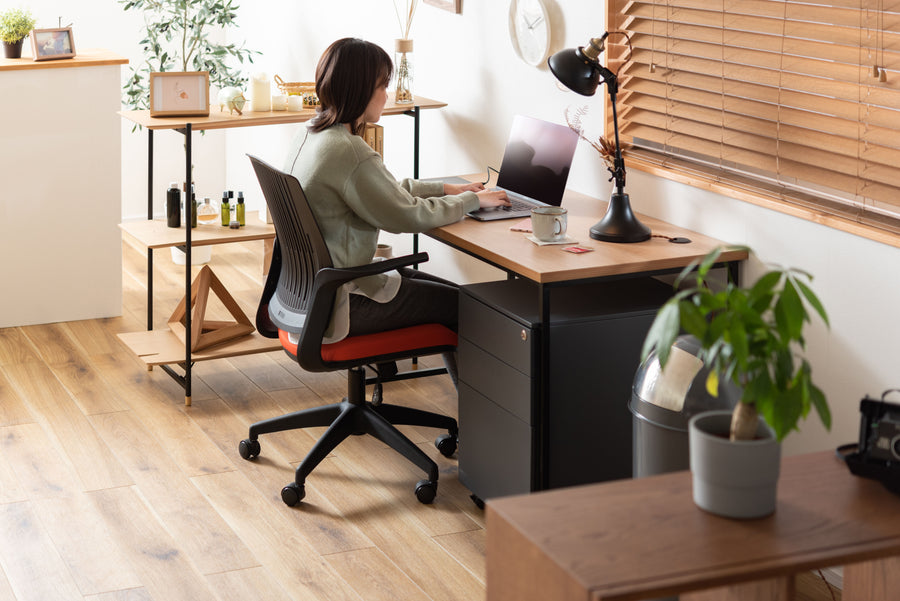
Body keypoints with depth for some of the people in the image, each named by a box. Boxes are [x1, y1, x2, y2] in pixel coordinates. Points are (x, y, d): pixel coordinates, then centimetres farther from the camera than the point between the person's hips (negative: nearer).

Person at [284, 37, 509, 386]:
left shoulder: (311, 134, 6)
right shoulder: (348, 152, -25)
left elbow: (387, 189, 18)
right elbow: (408, 215, -18)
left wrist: (446, 189, 14)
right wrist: (472, 200, -4)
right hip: (338, 305, -10)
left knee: (448, 294, 19)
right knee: (462, 306, 4)